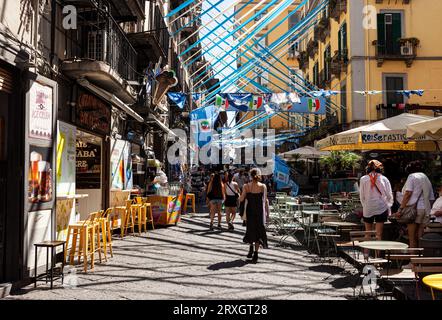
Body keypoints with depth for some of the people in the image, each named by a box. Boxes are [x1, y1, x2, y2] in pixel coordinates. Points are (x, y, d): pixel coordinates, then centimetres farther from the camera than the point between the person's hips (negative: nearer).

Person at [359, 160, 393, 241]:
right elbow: (389, 195, 1)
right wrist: (389, 207, 13)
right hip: (381, 208, -1)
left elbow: (362, 196, 2)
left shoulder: (363, 179, -3)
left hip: (368, 209, 1)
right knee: (379, 234, 2)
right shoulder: (383, 179, -3)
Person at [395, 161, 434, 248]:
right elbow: (431, 198, 19)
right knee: (420, 237, 6)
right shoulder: (426, 178, 23)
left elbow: (408, 194, -9)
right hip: (426, 209, 6)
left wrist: (400, 209, -12)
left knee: (412, 238, -5)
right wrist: (429, 210, 22)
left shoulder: (412, 176, 3)